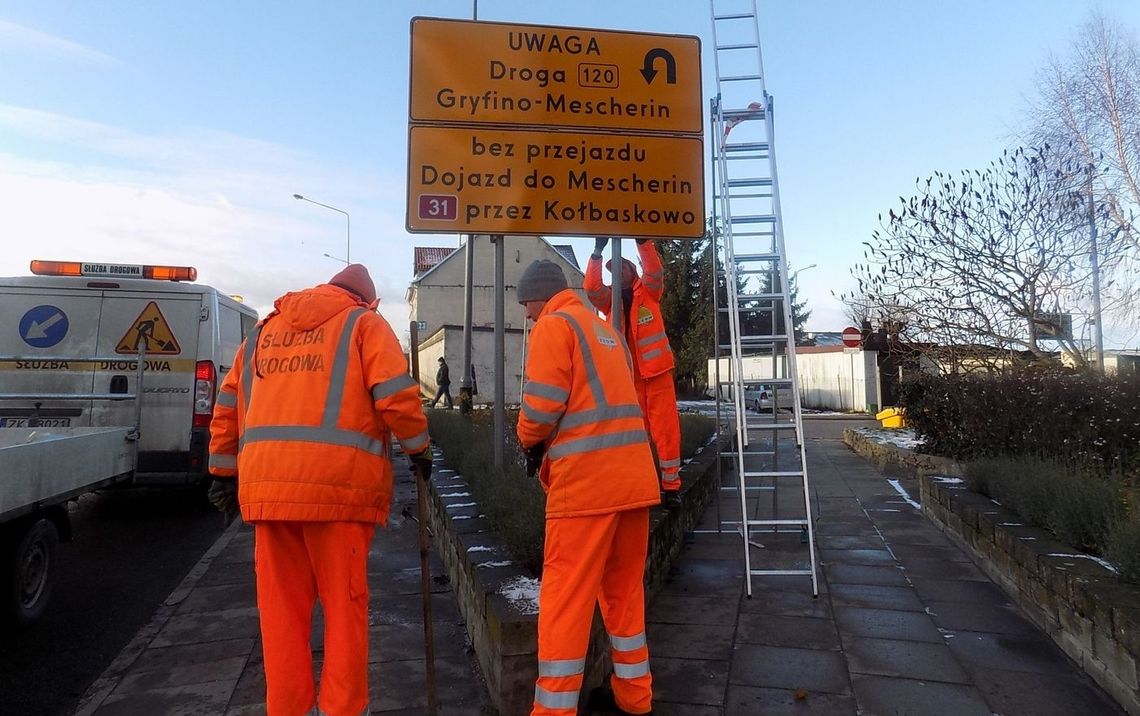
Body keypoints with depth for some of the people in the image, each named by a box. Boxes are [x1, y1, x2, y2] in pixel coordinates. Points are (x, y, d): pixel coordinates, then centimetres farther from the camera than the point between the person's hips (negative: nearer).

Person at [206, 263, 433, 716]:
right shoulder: (364, 323, 7)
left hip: (265, 483, 5)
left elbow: (228, 405, 22)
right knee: (344, 602, 6)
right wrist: (419, 449, 8)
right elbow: (397, 396, -5)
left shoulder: (264, 330, 23)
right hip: (338, 482, -4)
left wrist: (225, 471, 28)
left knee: (282, 606, 12)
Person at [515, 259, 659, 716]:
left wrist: (529, 441, 7)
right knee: (624, 587, 19)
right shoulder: (605, 328, 23)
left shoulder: (554, 324, -2)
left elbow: (542, 402, -12)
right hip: (633, 474, 8)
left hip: (587, 478, -8)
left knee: (565, 596, 0)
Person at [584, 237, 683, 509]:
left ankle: (671, 485, 9)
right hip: (627, 376, 2)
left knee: (665, 429, -1)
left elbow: (655, 271, -13)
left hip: (656, 371, -2)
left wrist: (642, 240, -27)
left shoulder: (649, 292, 6)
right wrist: (597, 251, -22)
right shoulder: (609, 300, 9)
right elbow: (591, 287, -10)